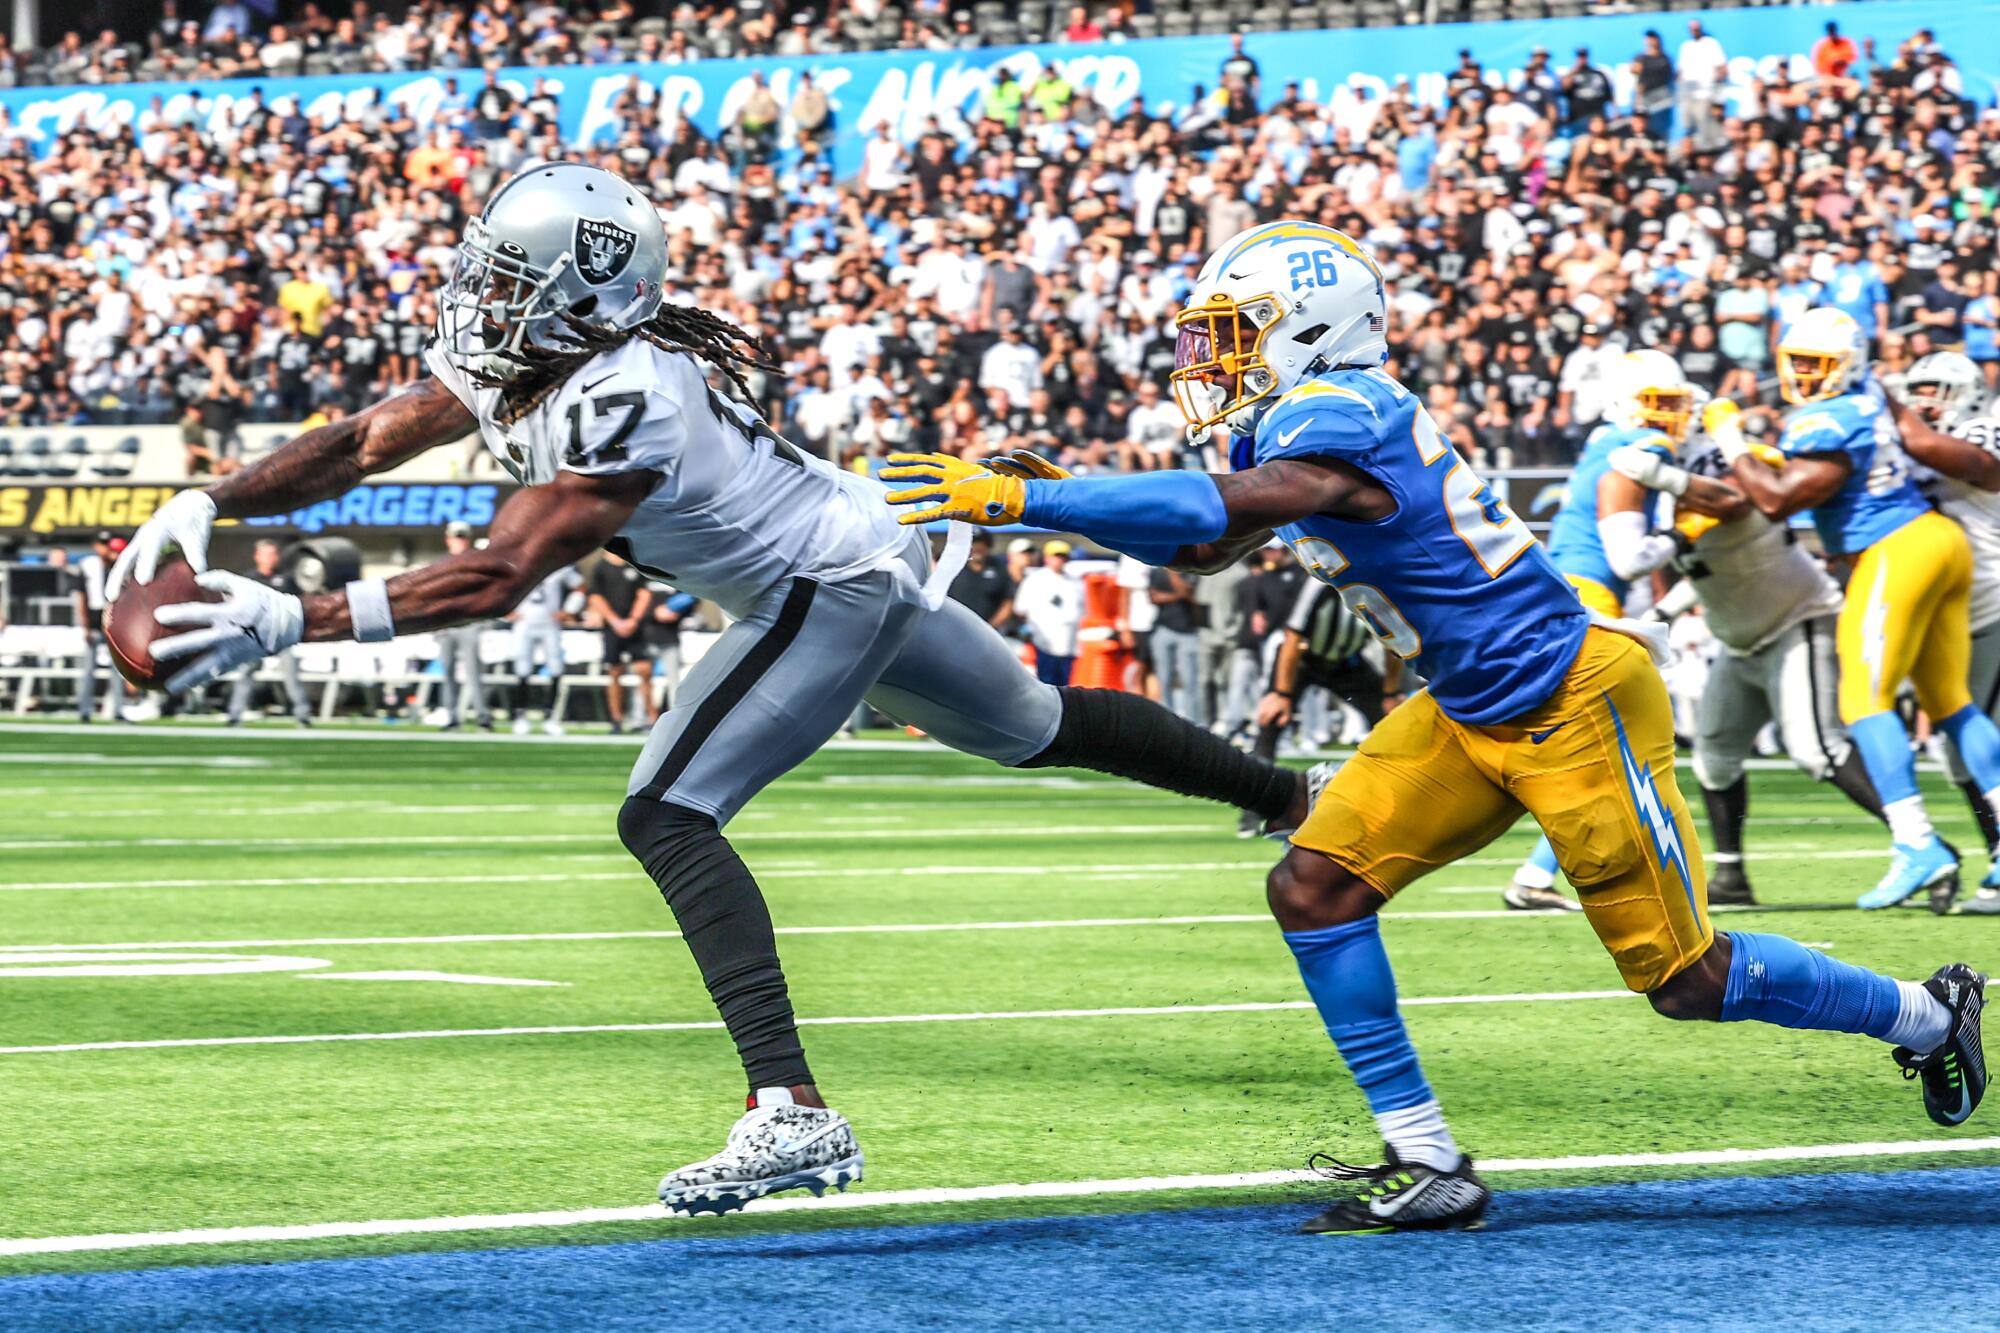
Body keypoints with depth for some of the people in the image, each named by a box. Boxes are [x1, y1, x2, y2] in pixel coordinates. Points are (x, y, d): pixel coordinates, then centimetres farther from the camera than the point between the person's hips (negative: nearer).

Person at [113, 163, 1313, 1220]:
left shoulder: (622, 405, -31)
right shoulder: (524, 351, -5)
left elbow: (497, 581, -36)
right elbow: (367, 440, -5)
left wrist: (293, 623, -41)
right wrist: (209, 506, -17)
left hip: (831, 593, -10)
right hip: (873, 565, 10)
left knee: (667, 819, -19)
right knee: (1037, 731, 29)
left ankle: (794, 1114, -28)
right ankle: (1292, 796, 49)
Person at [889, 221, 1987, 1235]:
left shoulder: (1338, 415, -24)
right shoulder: (1296, 424, 6)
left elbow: (1214, 513, -40)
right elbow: (1196, 547, 17)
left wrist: (1019, 500, -40)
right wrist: (1068, 501, 1)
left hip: (1571, 702, -9)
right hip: (1470, 718, 9)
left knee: (1686, 979, 0)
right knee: (1314, 886, -3)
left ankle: (1927, 1014, 24)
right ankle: (1427, 1166, 2)